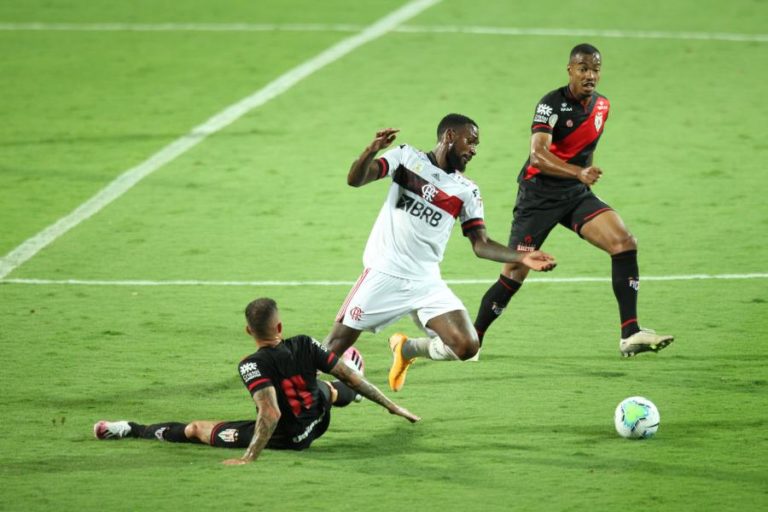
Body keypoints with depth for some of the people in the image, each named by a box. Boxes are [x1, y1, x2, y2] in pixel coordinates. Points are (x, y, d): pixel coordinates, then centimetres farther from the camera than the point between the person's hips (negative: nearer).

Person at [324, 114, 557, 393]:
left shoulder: (467, 192, 7)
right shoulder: (406, 157, 1)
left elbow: (481, 244, 5)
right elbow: (355, 179, -7)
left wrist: (521, 258, -10)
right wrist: (372, 149, -27)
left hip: (426, 283, 3)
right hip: (384, 273, -3)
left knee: (466, 347, -11)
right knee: (337, 344, -5)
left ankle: (406, 349, 16)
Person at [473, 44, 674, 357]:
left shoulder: (602, 106, 6)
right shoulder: (552, 105, -17)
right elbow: (537, 155, -30)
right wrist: (579, 173, -43)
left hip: (577, 193, 6)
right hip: (539, 194, -6)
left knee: (625, 243, -15)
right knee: (515, 273, -5)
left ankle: (630, 335, -17)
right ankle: (473, 338, 15)